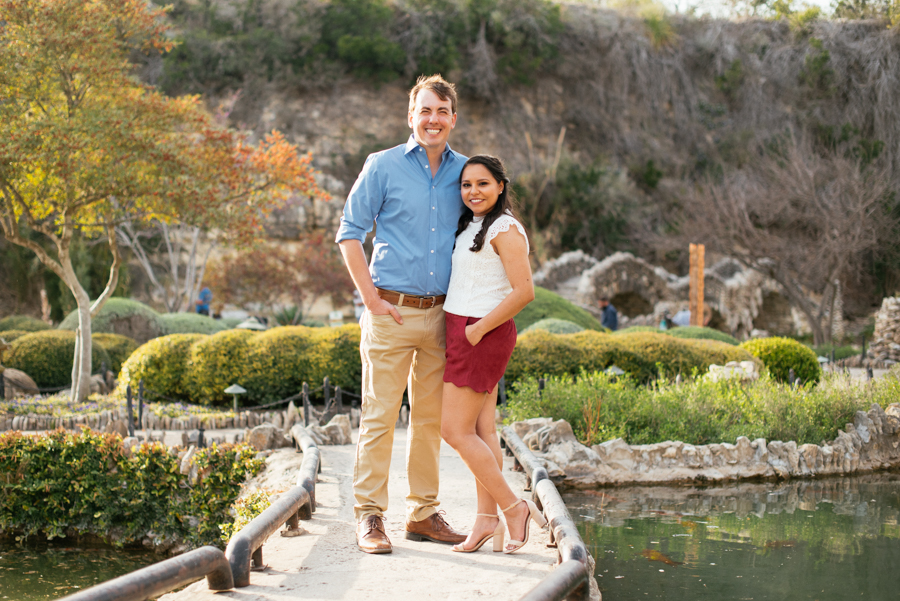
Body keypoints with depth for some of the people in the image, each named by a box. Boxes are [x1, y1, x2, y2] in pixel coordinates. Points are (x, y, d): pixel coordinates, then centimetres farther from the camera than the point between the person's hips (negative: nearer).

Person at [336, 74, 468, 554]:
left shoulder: (463, 171, 10)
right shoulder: (383, 166, 0)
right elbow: (350, 233, -1)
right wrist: (371, 299, -8)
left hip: (441, 313, 4)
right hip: (392, 311, -4)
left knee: (431, 418, 9)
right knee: (379, 415, -4)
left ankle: (423, 513, 18)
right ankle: (369, 515, 1)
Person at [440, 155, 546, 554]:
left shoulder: (504, 229, -13)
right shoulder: (470, 226, 15)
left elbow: (524, 292, -20)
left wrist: (477, 329, -17)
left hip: (483, 335, -9)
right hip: (465, 333, 9)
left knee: (455, 431, -8)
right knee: (481, 430, 7)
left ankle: (514, 508, -1)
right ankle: (487, 519, 8)